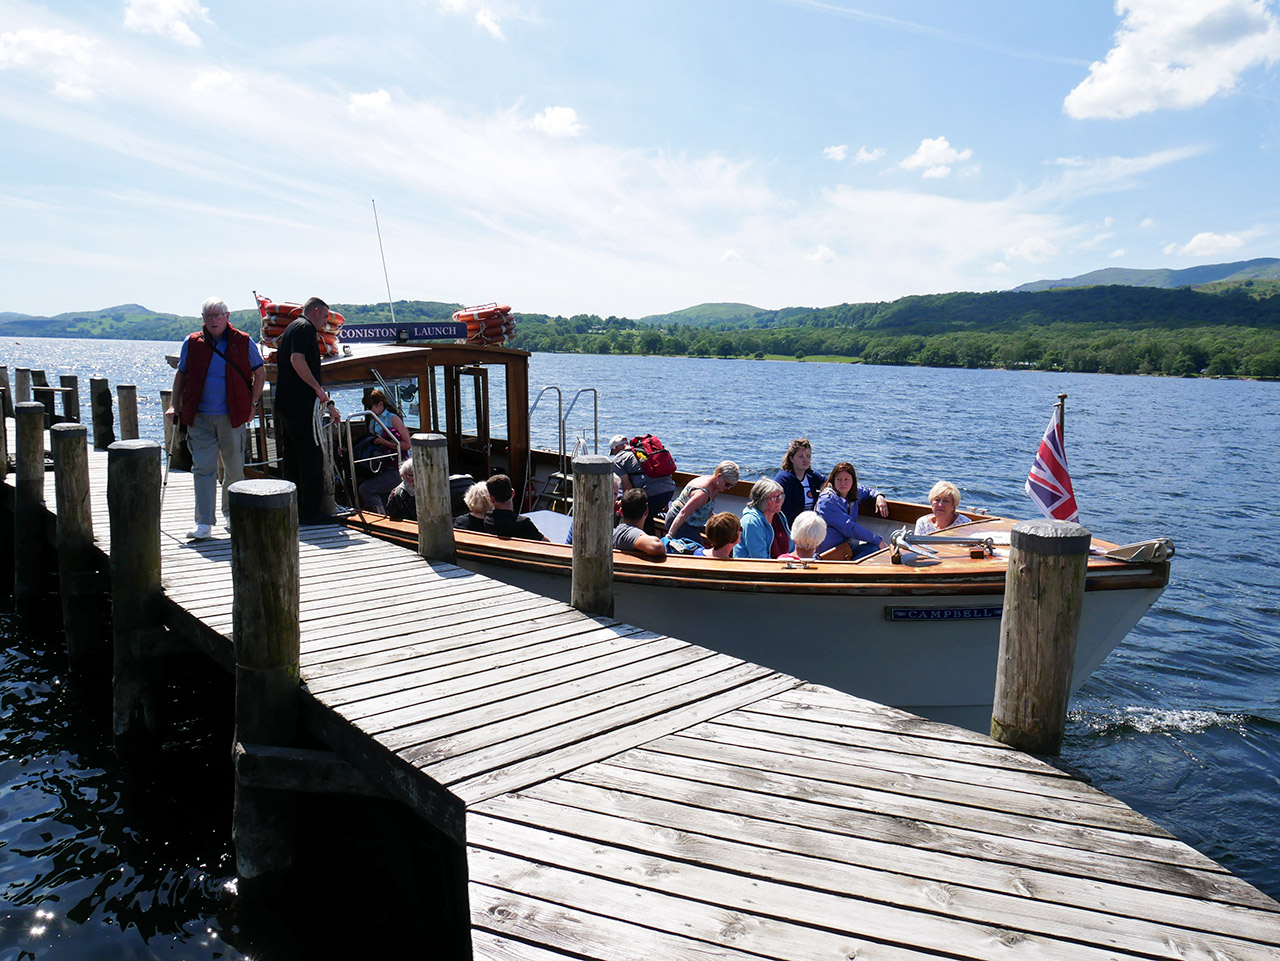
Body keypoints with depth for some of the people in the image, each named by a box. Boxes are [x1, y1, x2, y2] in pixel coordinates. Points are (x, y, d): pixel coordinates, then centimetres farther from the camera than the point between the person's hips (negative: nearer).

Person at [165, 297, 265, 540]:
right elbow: (181, 374, 16)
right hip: (199, 417, 1)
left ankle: (231, 513, 28)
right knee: (203, 469, -4)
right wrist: (175, 405, 9)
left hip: (232, 417, 0)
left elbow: (259, 373, 11)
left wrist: (252, 403, 3)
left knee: (234, 469, 7)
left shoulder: (243, 342, 2)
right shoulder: (191, 343, 5)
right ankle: (203, 523, -2)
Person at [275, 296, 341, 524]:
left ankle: (294, 510, 17)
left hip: (285, 404, 10)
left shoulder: (292, 328, 26)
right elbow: (297, 359, -22)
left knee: (291, 457, 12)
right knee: (311, 458, -5)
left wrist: (327, 403, 28)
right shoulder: (305, 327, -5)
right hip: (300, 404, -10)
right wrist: (319, 389, -15)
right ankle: (311, 512, -3)